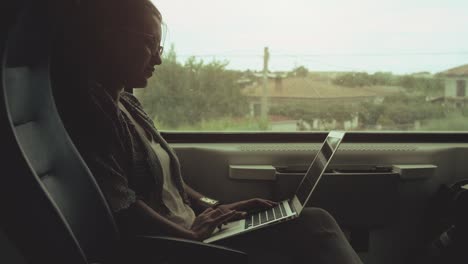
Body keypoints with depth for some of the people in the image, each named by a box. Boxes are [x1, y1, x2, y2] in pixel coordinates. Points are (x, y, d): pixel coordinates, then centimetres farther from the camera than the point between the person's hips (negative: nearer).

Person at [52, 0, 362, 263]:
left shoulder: (126, 102, 16)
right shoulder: (84, 108, -15)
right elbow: (118, 208, -25)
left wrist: (212, 207, 8)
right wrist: (192, 235, -13)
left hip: (190, 233, 9)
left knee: (315, 220, 0)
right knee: (312, 228, -14)